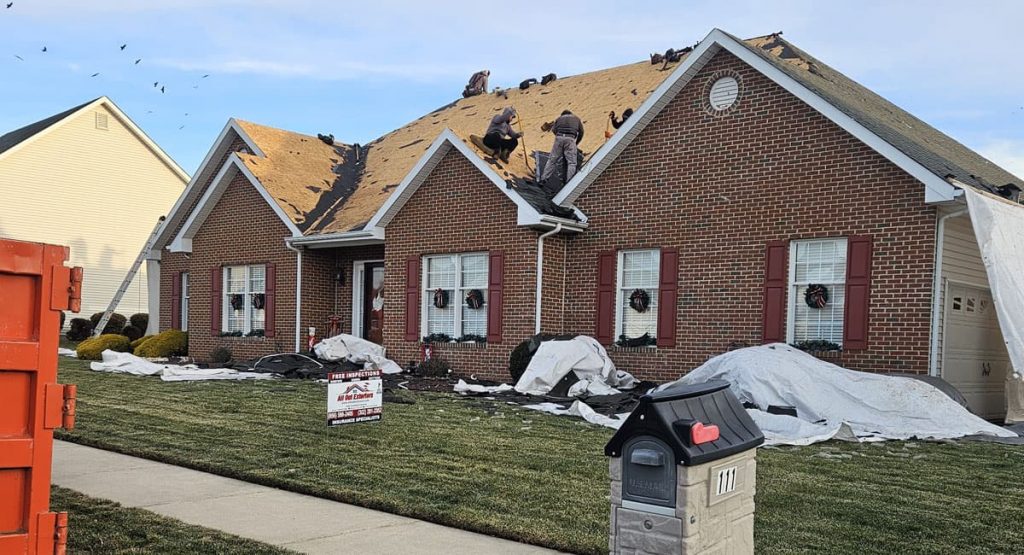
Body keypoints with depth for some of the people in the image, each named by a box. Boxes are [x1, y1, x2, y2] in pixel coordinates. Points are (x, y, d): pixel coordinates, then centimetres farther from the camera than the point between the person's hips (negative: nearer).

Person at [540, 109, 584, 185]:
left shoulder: (559, 118, 28)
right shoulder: (576, 119, 28)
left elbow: (554, 129, 13)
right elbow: (581, 132, 23)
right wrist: (576, 143, 34)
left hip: (559, 138, 2)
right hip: (570, 139, -1)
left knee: (552, 159, 8)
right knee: (571, 162, -1)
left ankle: (544, 179, 5)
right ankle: (569, 181, -11)